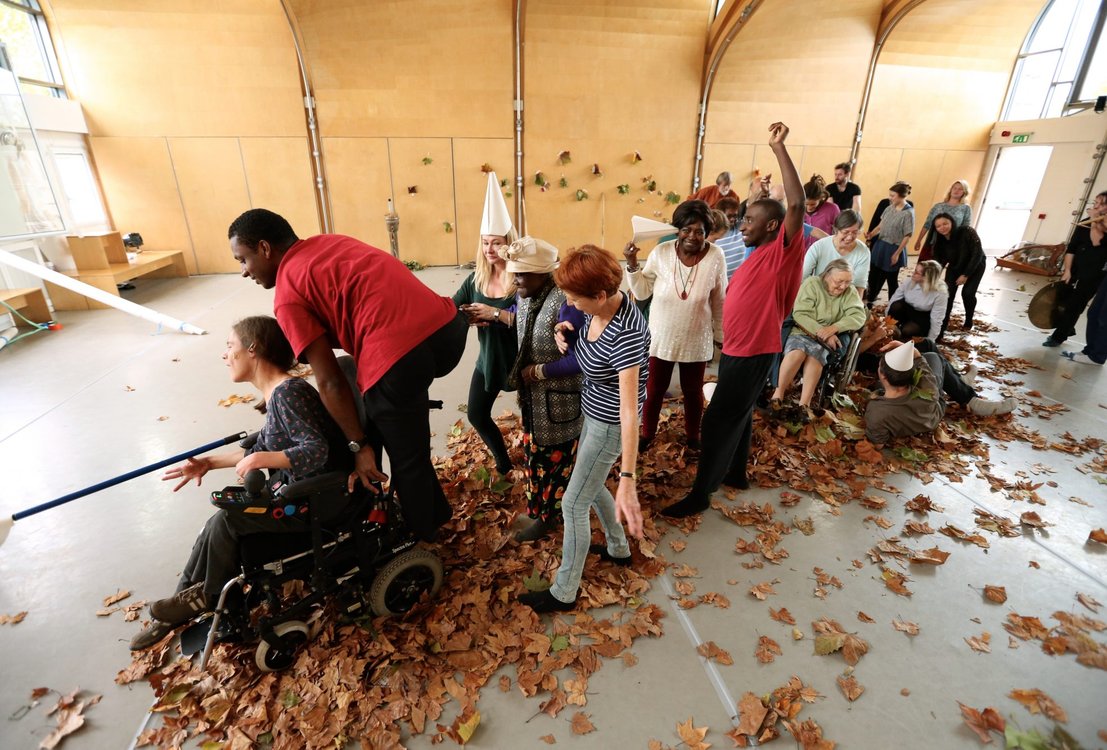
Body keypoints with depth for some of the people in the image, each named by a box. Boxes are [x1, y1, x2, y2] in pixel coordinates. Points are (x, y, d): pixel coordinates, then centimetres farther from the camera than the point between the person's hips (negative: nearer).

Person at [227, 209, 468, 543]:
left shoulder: (288, 297, 6)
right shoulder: (330, 241, 27)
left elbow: (329, 382, 1)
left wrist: (358, 445, 10)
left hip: (399, 355, -8)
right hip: (448, 324, 8)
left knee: (406, 460, 16)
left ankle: (420, 540, 39)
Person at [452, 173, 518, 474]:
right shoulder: (476, 278, -2)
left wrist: (495, 313, -31)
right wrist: (466, 317, -24)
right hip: (487, 360, 6)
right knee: (476, 414, 13)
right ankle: (502, 460, 38)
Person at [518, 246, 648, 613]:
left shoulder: (626, 335, -33)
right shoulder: (599, 306, -8)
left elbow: (629, 411, -36)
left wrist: (627, 480, -38)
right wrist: (567, 331, -8)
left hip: (610, 425, -9)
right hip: (594, 414, 9)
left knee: (573, 504, 3)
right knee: (591, 485, 25)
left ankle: (564, 593, 22)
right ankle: (619, 549, 48)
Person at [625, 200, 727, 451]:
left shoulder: (716, 257, -12)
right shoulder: (661, 253, -12)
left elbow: (719, 302, -1)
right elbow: (642, 292, -6)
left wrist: (720, 336, 6)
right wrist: (632, 264, -19)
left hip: (696, 340, 0)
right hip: (660, 337, 0)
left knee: (693, 391, 19)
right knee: (653, 389, 14)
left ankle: (693, 436, 43)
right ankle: (647, 434, 38)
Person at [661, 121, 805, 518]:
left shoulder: (783, 252, -17)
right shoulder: (757, 257, 10)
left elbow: (797, 204, -31)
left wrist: (779, 148, -30)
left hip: (753, 354, -9)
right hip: (736, 350, 9)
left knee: (717, 421, -4)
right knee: (737, 415, 21)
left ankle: (700, 494, 9)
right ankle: (735, 472, 40)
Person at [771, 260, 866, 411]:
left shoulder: (849, 292, 5)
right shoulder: (811, 284, -6)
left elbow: (859, 316, -8)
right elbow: (800, 314, -14)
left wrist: (834, 328, -24)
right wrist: (822, 332, -23)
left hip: (826, 338, 2)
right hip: (802, 331, -2)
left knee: (814, 356, -32)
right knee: (797, 353, -34)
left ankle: (804, 404, -32)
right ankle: (778, 393, -21)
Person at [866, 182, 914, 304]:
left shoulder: (908, 213, -16)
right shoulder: (890, 208, 2)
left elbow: (907, 236, -15)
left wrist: (897, 253, -16)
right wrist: (871, 235, -9)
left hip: (893, 249, -6)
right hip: (880, 246, 6)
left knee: (892, 280, 7)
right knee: (873, 276, 12)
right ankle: (869, 302, 28)